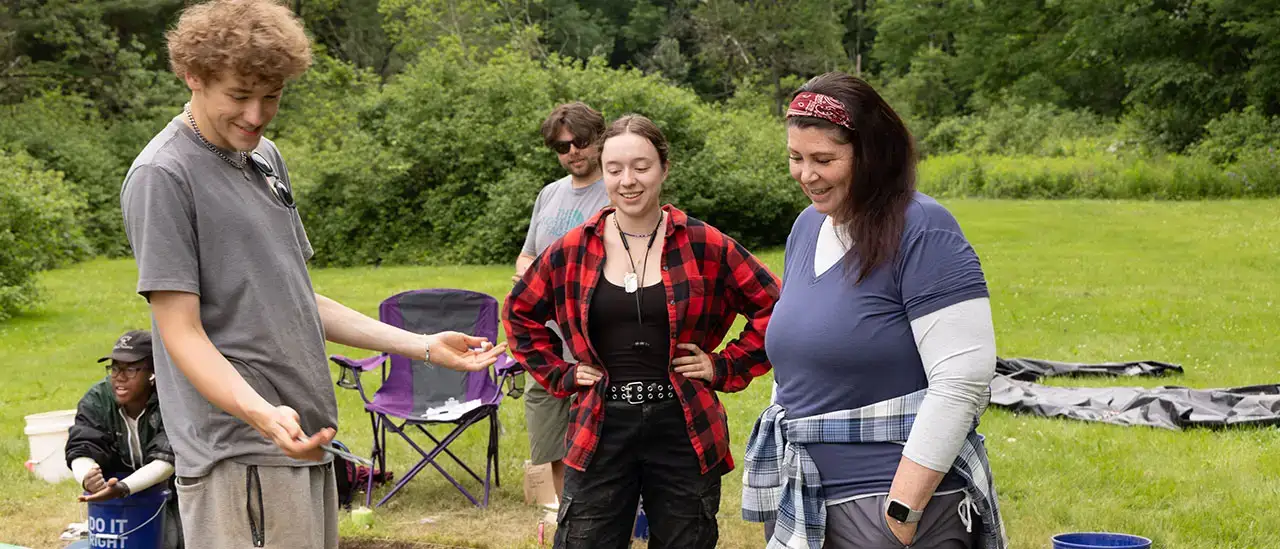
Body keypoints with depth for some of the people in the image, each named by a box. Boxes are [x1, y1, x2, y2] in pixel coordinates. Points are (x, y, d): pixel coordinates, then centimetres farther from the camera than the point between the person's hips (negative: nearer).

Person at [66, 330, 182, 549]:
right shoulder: (97, 400, -15)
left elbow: (167, 459, -34)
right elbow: (81, 451, -24)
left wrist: (123, 488, -51)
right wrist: (88, 479, -49)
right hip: (117, 497, 2)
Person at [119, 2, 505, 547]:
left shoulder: (264, 156, 15)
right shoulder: (162, 176, -11)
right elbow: (183, 333, -15)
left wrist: (423, 346, 14)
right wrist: (262, 414, -31)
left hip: (304, 439, 8)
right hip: (239, 457, -8)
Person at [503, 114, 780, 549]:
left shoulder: (705, 246, -4)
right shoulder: (574, 250, 1)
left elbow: (772, 307, 2)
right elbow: (520, 313, 15)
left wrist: (726, 367, -3)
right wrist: (560, 375, 7)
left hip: (684, 431, -1)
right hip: (600, 432, 1)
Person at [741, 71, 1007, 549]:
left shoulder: (921, 232, -13)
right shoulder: (807, 227, 9)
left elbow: (962, 382, -19)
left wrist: (903, 510, -20)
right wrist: (780, 490, 16)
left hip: (903, 496, -7)